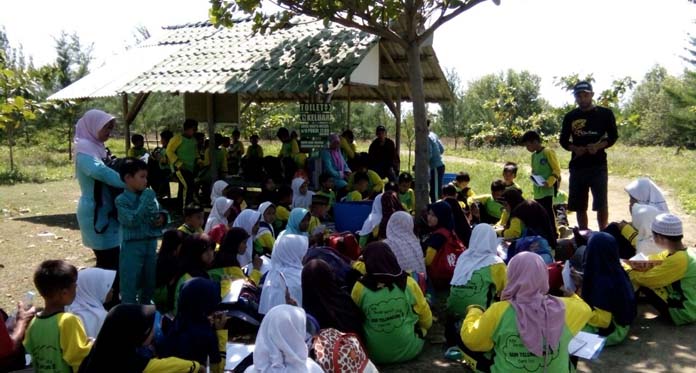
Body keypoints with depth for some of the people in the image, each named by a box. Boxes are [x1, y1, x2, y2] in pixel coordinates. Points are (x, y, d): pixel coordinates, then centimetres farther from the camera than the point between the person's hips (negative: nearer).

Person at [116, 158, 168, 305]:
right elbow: (131, 221, -22)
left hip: (151, 243, 6)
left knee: (150, 281, 17)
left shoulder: (150, 194, 4)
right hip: (132, 246, -6)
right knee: (130, 284, 2)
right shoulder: (122, 200, -11)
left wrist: (162, 217, -10)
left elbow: (159, 213, 13)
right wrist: (145, 201, -24)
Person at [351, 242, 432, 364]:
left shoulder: (360, 288, -12)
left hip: (373, 354, -1)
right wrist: (420, 331, 26)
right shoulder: (408, 283, -10)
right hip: (409, 350, 1)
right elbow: (426, 319, 4)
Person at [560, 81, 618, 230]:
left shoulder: (605, 114, 3)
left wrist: (598, 146, -16)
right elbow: (563, 140, 11)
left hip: (598, 165, -2)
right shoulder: (570, 117, 8)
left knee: (601, 203, -6)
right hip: (577, 165, 3)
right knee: (579, 205, 7)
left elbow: (613, 136, 4)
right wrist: (574, 148, -10)